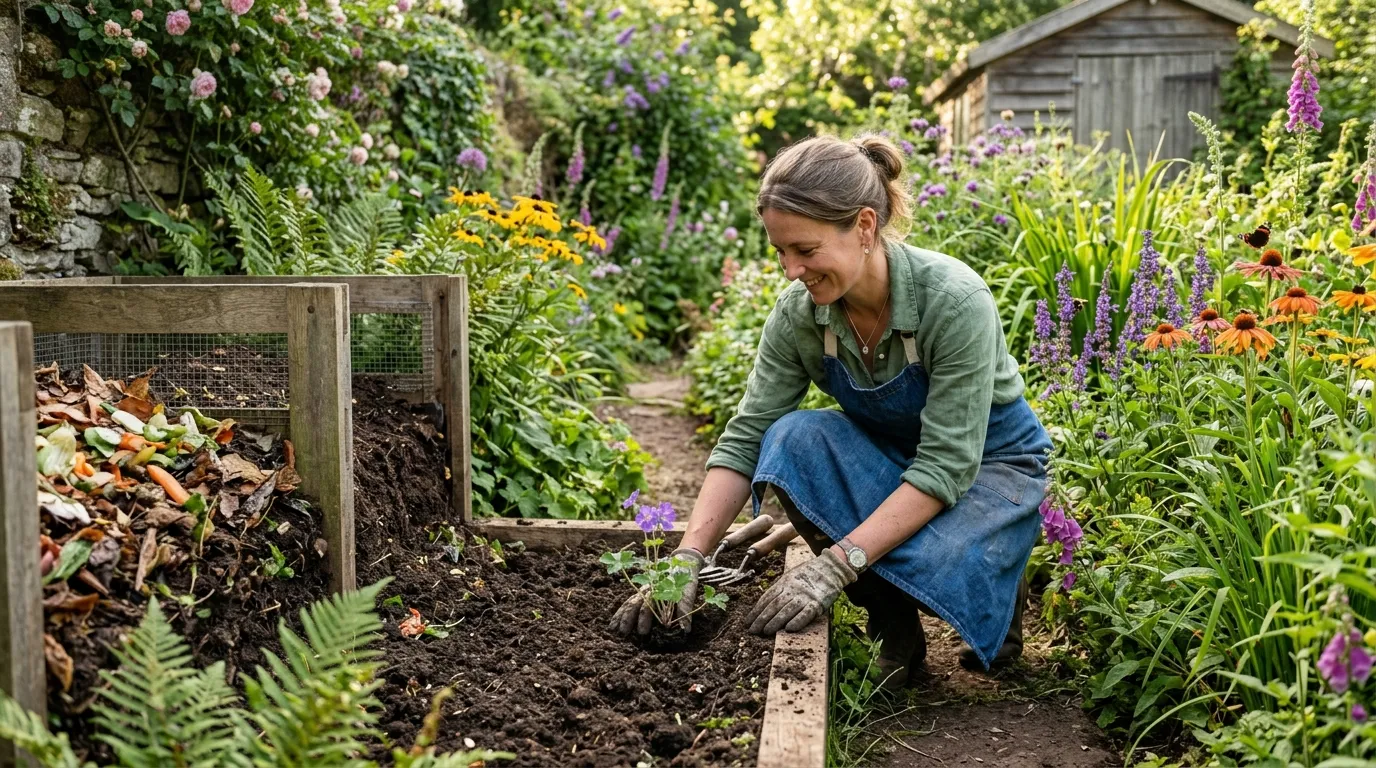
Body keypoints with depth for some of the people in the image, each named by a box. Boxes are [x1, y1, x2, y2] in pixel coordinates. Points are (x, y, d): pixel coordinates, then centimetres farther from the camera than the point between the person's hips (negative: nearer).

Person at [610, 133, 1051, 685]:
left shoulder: (955, 300, -31)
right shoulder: (798, 312, -17)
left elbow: (947, 464, -33)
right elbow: (745, 438, -14)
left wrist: (837, 564, -40)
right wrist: (688, 559, -26)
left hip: (989, 463, -4)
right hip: (887, 457, 5)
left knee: (932, 565, -37)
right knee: (793, 438, -28)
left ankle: (997, 589, 3)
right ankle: (891, 620, -8)